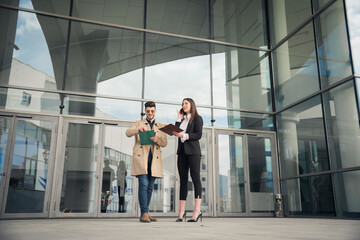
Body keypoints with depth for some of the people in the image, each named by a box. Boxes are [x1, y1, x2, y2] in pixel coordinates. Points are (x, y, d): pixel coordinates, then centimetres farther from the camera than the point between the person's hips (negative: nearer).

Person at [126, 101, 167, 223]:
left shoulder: (160, 126, 18)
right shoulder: (138, 123, 12)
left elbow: (165, 143, 8)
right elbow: (128, 133, -6)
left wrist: (157, 140, -14)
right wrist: (139, 129, -25)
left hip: (154, 159, 3)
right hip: (141, 157, -3)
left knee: (150, 187, 5)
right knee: (143, 184, -14)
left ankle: (145, 213, 13)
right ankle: (144, 213, -13)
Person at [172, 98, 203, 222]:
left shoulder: (197, 118, 4)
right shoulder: (182, 119, 22)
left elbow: (198, 135, -8)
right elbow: (176, 132, 9)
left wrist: (184, 135, -16)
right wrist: (178, 119, 8)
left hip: (193, 151, -6)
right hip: (182, 151, 6)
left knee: (195, 177, -9)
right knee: (183, 179, 2)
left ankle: (197, 210, -11)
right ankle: (181, 210, 2)